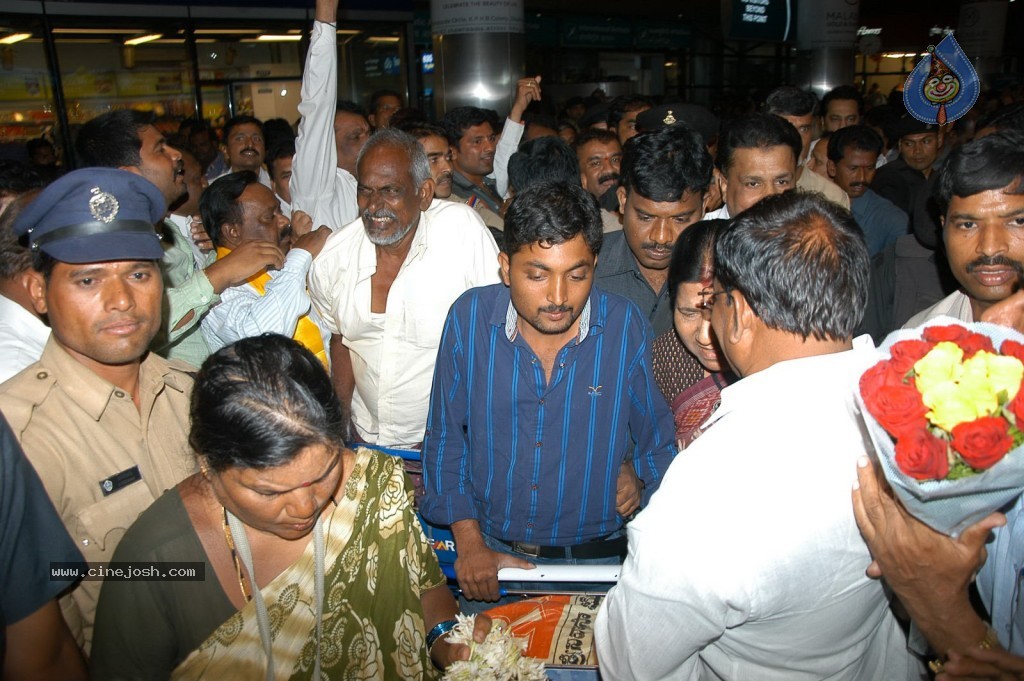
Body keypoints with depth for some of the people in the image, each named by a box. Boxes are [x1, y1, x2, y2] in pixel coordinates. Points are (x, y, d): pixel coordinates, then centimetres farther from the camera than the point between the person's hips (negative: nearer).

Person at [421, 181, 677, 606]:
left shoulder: (626, 327, -8)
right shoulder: (469, 318, -7)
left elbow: (658, 441, 6)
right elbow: (445, 438, 2)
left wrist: (638, 474, -13)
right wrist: (469, 541, -3)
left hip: (597, 556, 0)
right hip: (491, 552, 0)